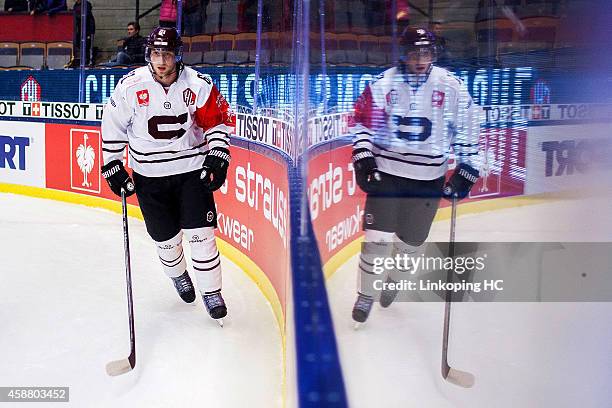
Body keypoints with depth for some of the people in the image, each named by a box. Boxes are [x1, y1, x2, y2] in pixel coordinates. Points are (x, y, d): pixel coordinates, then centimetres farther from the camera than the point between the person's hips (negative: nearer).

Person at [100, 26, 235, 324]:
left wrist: (217, 156, -10)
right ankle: (178, 275, 41)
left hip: (193, 170, -1)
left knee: (200, 233, -5)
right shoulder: (130, 86, -9)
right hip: (150, 176, 1)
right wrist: (112, 166, 1)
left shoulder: (197, 84, -10)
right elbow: (112, 126, 2)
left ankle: (211, 291, 13)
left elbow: (220, 119, 0)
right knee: (166, 238, 9)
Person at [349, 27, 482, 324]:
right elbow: (361, 121, 2)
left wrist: (467, 170, -1)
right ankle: (366, 294, 16)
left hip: (428, 179, 1)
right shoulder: (383, 84, -5)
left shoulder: (451, 87, -4)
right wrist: (362, 157, -8)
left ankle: (394, 281, 42)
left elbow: (467, 129, 2)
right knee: (378, 236, -4)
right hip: (386, 172, -1)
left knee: (411, 240, 11)